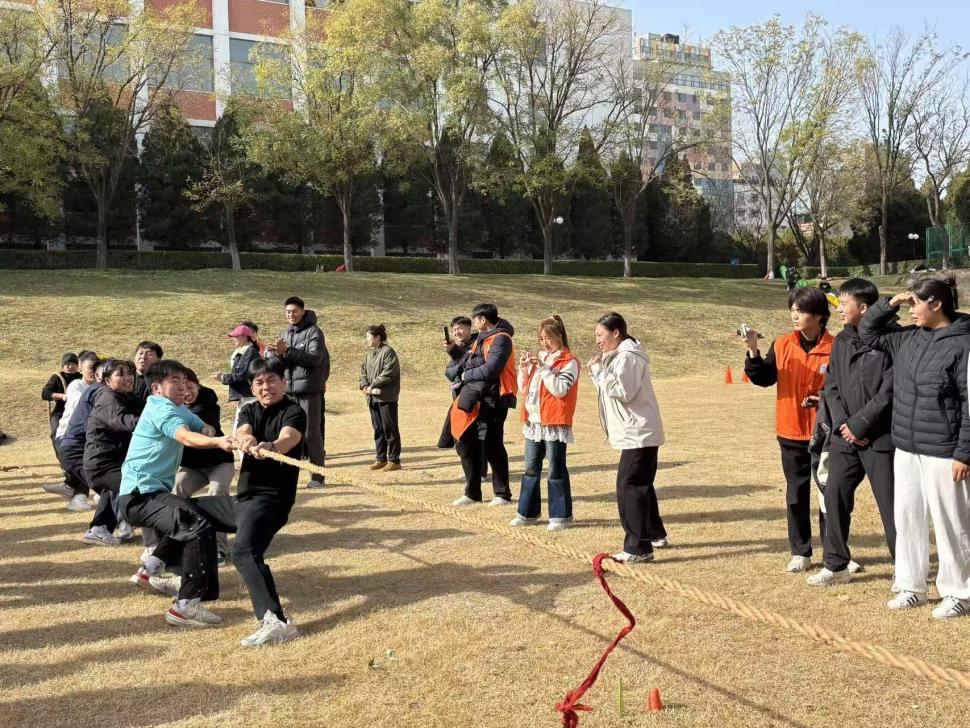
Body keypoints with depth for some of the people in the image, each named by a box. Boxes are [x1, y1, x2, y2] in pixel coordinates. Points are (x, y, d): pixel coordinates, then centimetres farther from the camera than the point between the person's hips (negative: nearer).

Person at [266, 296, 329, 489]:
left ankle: (317, 476, 6)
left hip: (310, 390, -5)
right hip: (288, 389, 6)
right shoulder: (285, 333, 14)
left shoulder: (313, 331, -4)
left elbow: (315, 357, -17)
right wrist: (275, 353, -15)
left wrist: (287, 351, -22)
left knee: (312, 433, -1)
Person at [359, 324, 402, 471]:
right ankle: (381, 459, 21)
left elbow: (388, 372, -18)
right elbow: (363, 371, 18)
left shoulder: (388, 352, -9)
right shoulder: (369, 354, 17)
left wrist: (373, 385, -16)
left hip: (386, 398, -8)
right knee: (378, 429, 13)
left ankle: (394, 460, 2)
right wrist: (364, 385, -1)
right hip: (373, 397, 8)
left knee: (390, 429, -4)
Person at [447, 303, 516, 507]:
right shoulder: (482, 338, 17)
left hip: (491, 402, -10)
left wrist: (467, 375, -10)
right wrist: (453, 350, 12)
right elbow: (469, 362, 19)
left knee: (492, 447, -3)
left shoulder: (500, 339, -13)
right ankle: (472, 493, 22)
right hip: (474, 401, 10)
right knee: (465, 444, 12)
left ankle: (503, 494, 11)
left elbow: (490, 369, -23)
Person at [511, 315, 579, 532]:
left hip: (555, 424, -7)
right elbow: (523, 389, 15)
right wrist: (524, 368, -1)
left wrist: (542, 367, -19)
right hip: (533, 422, 7)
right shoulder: (539, 358, 14)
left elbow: (560, 389, -19)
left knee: (556, 471, -1)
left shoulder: (569, 362, -6)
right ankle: (527, 512, 20)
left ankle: (560, 515, 7)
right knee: (531, 469, 12)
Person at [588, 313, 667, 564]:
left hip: (638, 434, -11)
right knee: (642, 486, 20)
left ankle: (638, 548, -11)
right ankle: (655, 534, 33)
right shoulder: (618, 356, 17)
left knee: (629, 487, -12)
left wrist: (599, 370, -17)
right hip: (638, 433, 11)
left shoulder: (628, 357, -15)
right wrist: (598, 371, 2)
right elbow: (611, 388, 17)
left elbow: (622, 391, -24)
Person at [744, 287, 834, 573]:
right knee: (796, 495, 11)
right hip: (791, 434, 3)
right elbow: (764, 378, -9)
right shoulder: (782, 345, 1)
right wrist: (753, 351, -21)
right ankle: (800, 552, 22)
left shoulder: (834, 348, -9)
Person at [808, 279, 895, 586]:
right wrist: (842, 423, -5)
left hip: (879, 438, -6)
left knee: (890, 504, 0)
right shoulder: (841, 341, 11)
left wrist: (858, 425, -13)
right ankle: (836, 565, 23)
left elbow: (888, 393, -15)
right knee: (835, 498, 10)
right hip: (844, 437, 7)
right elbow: (831, 387, 9)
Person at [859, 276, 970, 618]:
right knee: (907, 519, 13)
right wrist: (890, 303, 6)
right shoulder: (906, 338, 8)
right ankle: (910, 586, 26)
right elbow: (867, 331, 22)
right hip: (906, 450, 7)